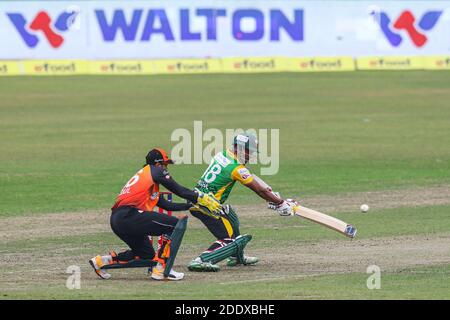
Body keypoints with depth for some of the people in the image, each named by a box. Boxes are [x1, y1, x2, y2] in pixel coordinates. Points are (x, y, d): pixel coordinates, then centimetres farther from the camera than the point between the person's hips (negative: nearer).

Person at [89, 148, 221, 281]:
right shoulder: (155, 171, 5)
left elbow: (166, 205, 30)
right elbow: (178, 190, 0)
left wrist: (191, 205, 30)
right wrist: (200, 198, 7)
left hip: (117, 221, 10)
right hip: (128, 215, -10)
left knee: (148, 255, 20)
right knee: (174, 224, -8)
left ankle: (103, 261, 15)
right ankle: (161, 268, -12)